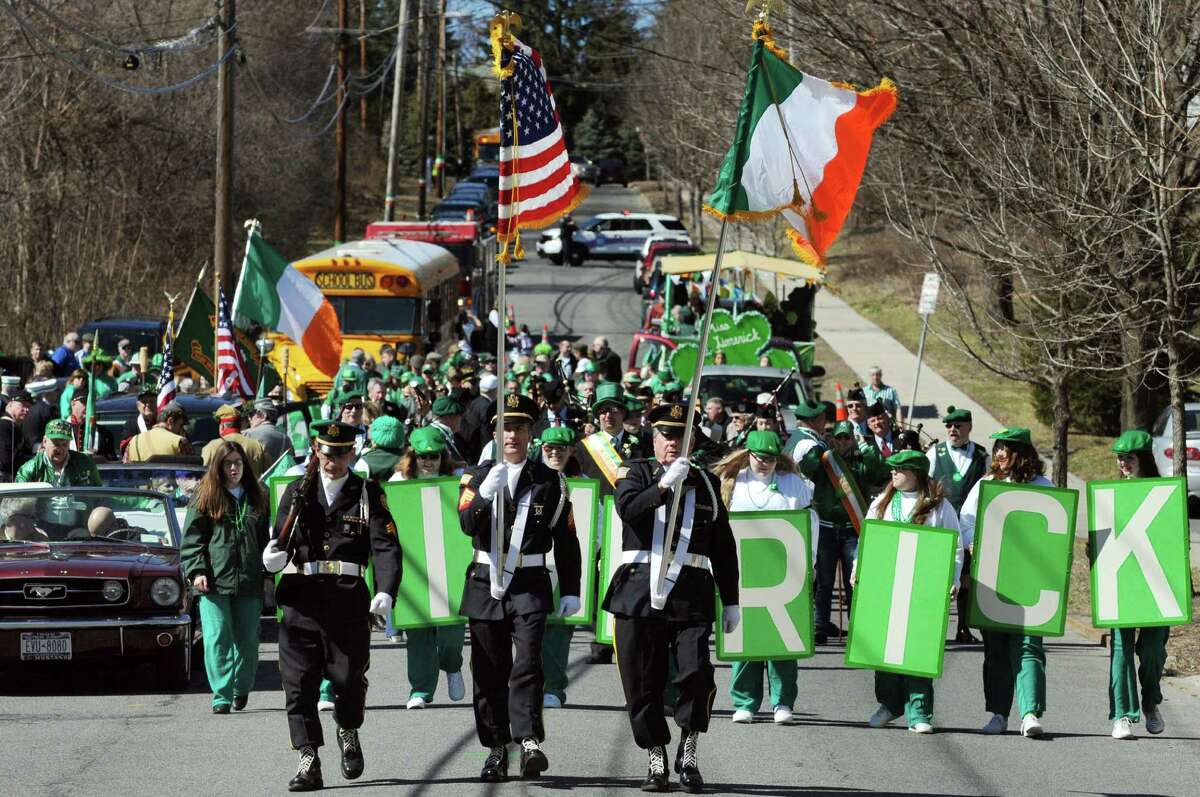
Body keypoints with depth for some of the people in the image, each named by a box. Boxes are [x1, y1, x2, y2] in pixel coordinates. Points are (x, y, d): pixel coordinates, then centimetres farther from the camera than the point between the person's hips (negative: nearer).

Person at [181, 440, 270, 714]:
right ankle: (222, 696, -10)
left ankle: (242, 689, 26)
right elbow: (192, 539, 2)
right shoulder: (205, 499, 4)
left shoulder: (256, 499, 14)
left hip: (249, 582, 3)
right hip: (214, 582, -3)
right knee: (217, 640, -10)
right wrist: (196, 571, -9)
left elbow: (265, 539, 20)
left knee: (247, 641, 6)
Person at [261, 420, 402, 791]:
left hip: (348, 598, -1)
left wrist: (386, 592, -22)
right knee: (299, 682, -5)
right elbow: (280, 541, 7)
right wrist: (274, 556, -18)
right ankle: (308, 762, -1)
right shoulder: (298, 492, 10)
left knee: (349, 677, 6)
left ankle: (348, 733, 36)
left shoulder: (368, 494, 5)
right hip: (301, 600, 1)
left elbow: (386, 547, -6)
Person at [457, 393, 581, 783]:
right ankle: (496, 750, 14)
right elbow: (467, 524, -10)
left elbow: (566, 541, 8)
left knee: (527, 663, -17)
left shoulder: (550, 482, 5)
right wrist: (485, 494, -28)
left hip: (530, 586, -2)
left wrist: (571, 591, 4)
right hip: (486, 584, 2)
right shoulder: (477, 477, 5)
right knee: (489, 671, 5)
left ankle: (529, 743, -24)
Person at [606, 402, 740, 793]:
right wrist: (665, 485, -23)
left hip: (691, 598, 0)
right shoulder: (637, 473, 9)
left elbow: (724, 548, 18)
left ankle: (688, 750, 3)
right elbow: (627, 508, -13)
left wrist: (731, 601, 15)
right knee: (642, 685, 2)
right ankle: (656, 761, 14)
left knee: (697, 674, -16)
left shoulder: (706, 483, 15)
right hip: (639, 595, 0)